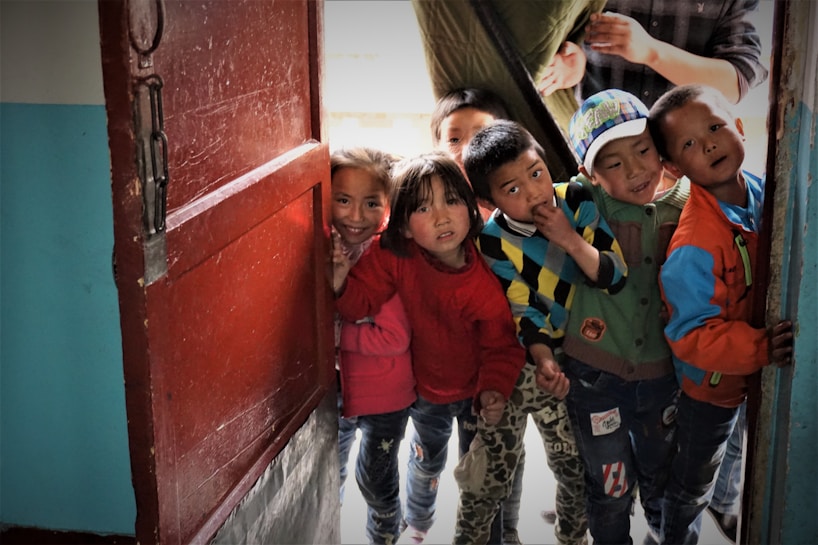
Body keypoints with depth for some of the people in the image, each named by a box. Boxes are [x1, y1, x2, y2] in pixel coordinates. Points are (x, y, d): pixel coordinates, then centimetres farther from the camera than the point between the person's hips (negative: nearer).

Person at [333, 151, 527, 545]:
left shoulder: (485, 282, -30)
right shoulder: (394, 257, -26)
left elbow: (501, 346, -21)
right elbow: (361, 302, -23)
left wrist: (494, 390, -34)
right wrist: (340, 284, -43)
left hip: (477, 390, -2)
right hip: (424, 387, 2)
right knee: (427, 461, 27)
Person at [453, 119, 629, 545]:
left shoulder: (578, 202, -12)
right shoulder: (493, 241, -17)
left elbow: (618, 277, -14)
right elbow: (523, 309, -16)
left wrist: (570, 240, -26)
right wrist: (543, 357, -33)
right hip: (520, 360, -2)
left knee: (578, 466, 15)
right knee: (489, 471, 0)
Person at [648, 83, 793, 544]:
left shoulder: (766, 193, -12)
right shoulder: (694, 246, -34)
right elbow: (692, 337, -30)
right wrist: (759, 348, -40)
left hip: (762, 369, 5)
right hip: (712, 385, -5)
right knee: (693, 486, 18)